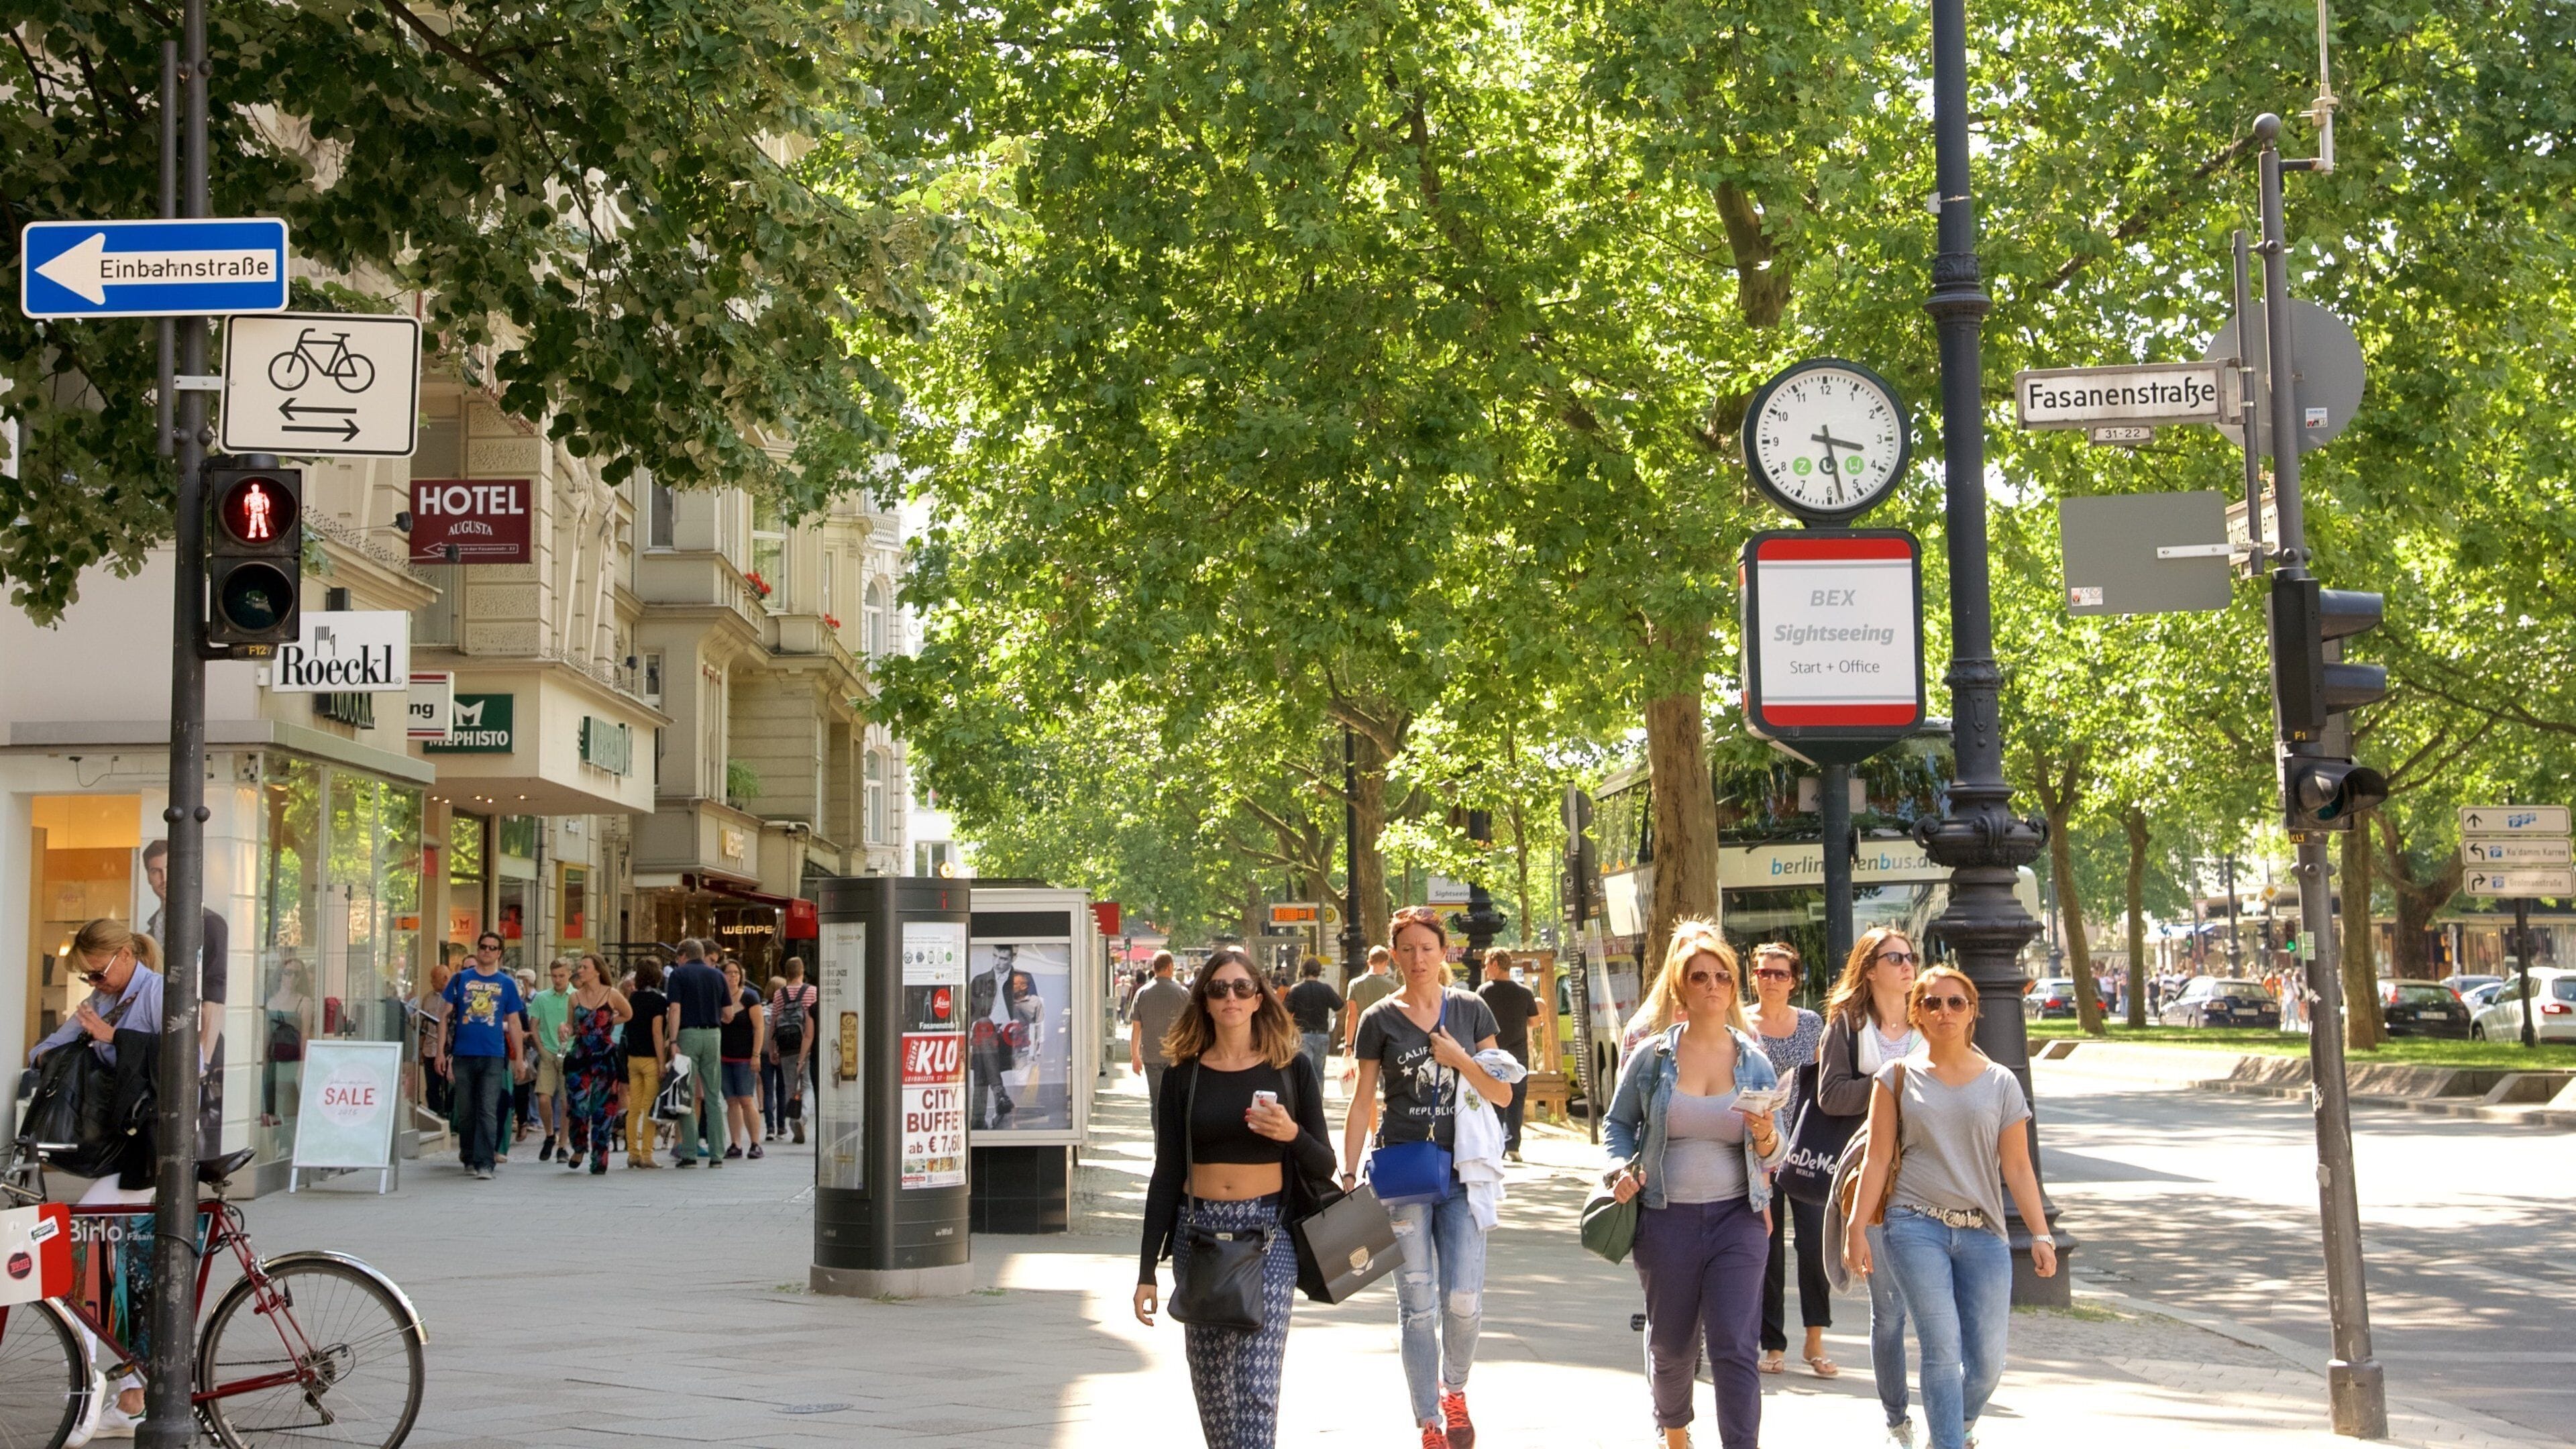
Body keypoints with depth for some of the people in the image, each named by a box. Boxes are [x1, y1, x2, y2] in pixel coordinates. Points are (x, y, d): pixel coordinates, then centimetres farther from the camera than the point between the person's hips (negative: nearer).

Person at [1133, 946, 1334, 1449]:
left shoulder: (1292, 1069, 2)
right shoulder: (1184, 1075, 5)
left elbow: (1323, 1166, 5)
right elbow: (1166, 1175, 6)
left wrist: (1293, 1134, -17)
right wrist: (1147, 1271, 3)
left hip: (1268, 1235, -2)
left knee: (1256, 1386, -12)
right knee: (1212, 1387, 7)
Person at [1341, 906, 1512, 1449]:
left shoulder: (1470, 1010, 6)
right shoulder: (1379, 1020, 2)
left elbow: (1502, 1094, 5)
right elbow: (1362, 1103, 5)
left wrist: (1461, 1060, -10)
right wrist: (1349, 1174, -2)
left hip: (1461, 1172, 1)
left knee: (1464, 1300, -8)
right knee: (1417, 1305, 1)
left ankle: (1454, 1390, 21)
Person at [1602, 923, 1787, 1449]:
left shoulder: (1754, 1063, 2)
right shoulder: (1651, 1057, -1)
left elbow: (1777, 1154, 6)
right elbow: (1618, 1124, 10)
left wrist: (1766, 1139, -17)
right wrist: (1621, 1169, -9)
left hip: (1736, 1216, -1)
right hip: (1667, 1219, 1)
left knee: (1734, 1346, -10)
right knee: (1671, 1342, 14)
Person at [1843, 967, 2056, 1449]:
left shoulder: (2000, 1082, 8)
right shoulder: (1898, 1077, 5)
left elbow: (2017, 1167, 7)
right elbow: (1877, 1159, 4)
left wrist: (2041, 1235, 0)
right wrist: (1857, 1228, -1)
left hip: (1983, 1232, 2)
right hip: (1917, 1227, -2)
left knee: (1987, 1359, -1)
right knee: (1943, 1349, -14)